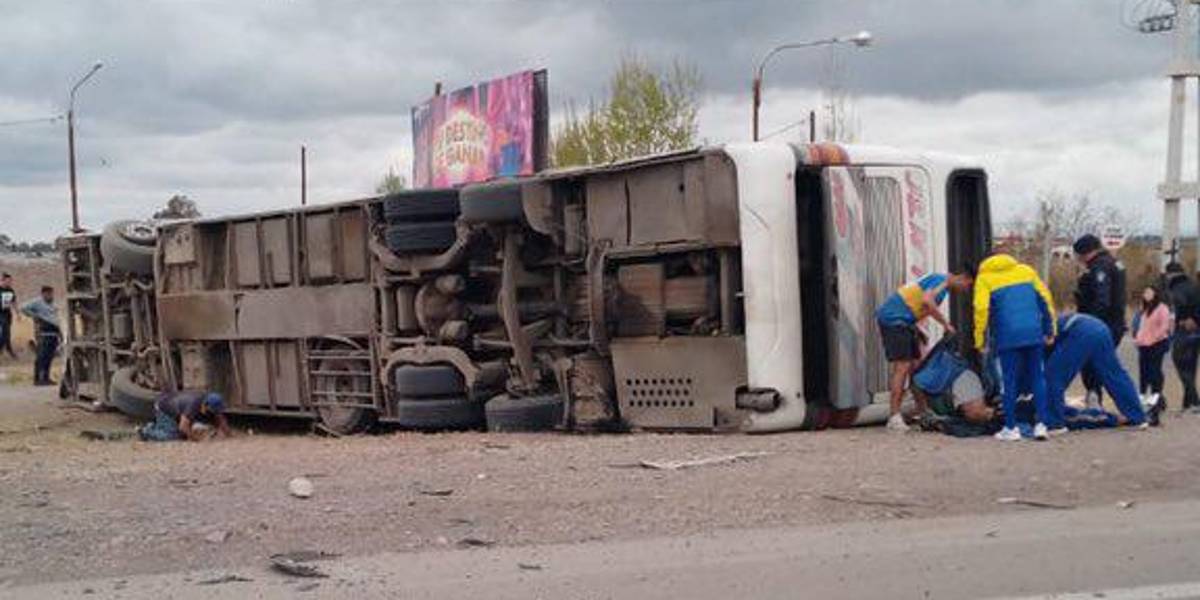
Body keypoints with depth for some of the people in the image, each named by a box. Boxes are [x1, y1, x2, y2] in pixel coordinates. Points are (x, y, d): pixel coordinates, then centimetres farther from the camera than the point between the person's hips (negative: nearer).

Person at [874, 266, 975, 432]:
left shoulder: (938, 281, 20)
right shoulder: (941, 280, -10)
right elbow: (927, 301, -28)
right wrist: (946, 324, -21)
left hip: (902, 321, 11)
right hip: (894, 319, -11)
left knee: (914, 365, 11)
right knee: (902, 366, -15)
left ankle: (922, 412, 18)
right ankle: (895, 418, -17)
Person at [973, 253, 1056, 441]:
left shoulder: (984, 278, 6)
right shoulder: (1026, 271, 17)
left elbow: (981, 309, -6)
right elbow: (1045, 299, 13)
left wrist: (980, 341, -1)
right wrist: (1050, 331, 18)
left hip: (1008, 337, -3)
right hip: (1034, 334, 3)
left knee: (1009, 381, 5)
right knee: (1037, 378, 12)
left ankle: (1011, 428, 7)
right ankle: (1041, 424, 8)